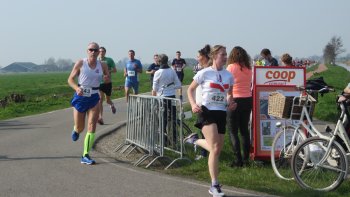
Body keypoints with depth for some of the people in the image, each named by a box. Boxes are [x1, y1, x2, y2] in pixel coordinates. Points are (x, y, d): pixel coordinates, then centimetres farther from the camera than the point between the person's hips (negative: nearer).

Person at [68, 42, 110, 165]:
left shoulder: (102, 65, 0)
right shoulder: (80, 64, -7)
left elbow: (108, 80, 13)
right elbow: (70, 79, -4)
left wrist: (107, 78, -12)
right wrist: (77, 88, -23)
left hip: (94, 99, 1)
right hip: (80, 97, -1)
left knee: (92, 126, -12)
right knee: (80, 128, 7)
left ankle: (85, 156, -8)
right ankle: (76, 130, 48)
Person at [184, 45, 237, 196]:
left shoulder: (228, 75, 7)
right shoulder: (205, 73, -6)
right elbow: (190, 89, 3)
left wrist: (230, 103, 0)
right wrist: (193, 105, -13)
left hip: (221, 113, 6)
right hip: (207, 112, -6)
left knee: (217, 149, 9)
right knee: (215, 149, -16)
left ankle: (194, 140, 35)